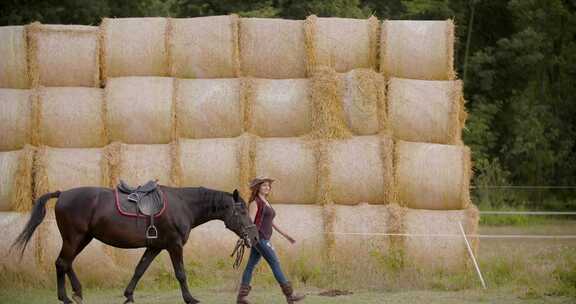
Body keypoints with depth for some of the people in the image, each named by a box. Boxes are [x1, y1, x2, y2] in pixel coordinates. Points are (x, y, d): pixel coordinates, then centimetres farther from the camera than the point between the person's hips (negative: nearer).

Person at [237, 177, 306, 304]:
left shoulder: (266, 203, 20)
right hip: (258, 237, -9)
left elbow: (271, 222, 25)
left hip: (263, 238, 9)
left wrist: (285, 235, 24)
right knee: (275, 263, -8)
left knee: (251, 265, 6)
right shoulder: (255, 202, -8)